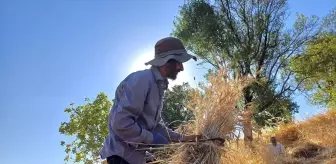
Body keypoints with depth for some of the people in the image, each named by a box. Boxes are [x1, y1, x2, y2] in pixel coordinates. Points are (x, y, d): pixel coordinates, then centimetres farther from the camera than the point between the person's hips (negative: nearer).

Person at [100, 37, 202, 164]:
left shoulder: (158, 86, 12)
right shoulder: (141, 79, -19)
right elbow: (120, 123, -27)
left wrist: (181, 138, 11)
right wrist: (151, 139, -17)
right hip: (122, 154, -9)